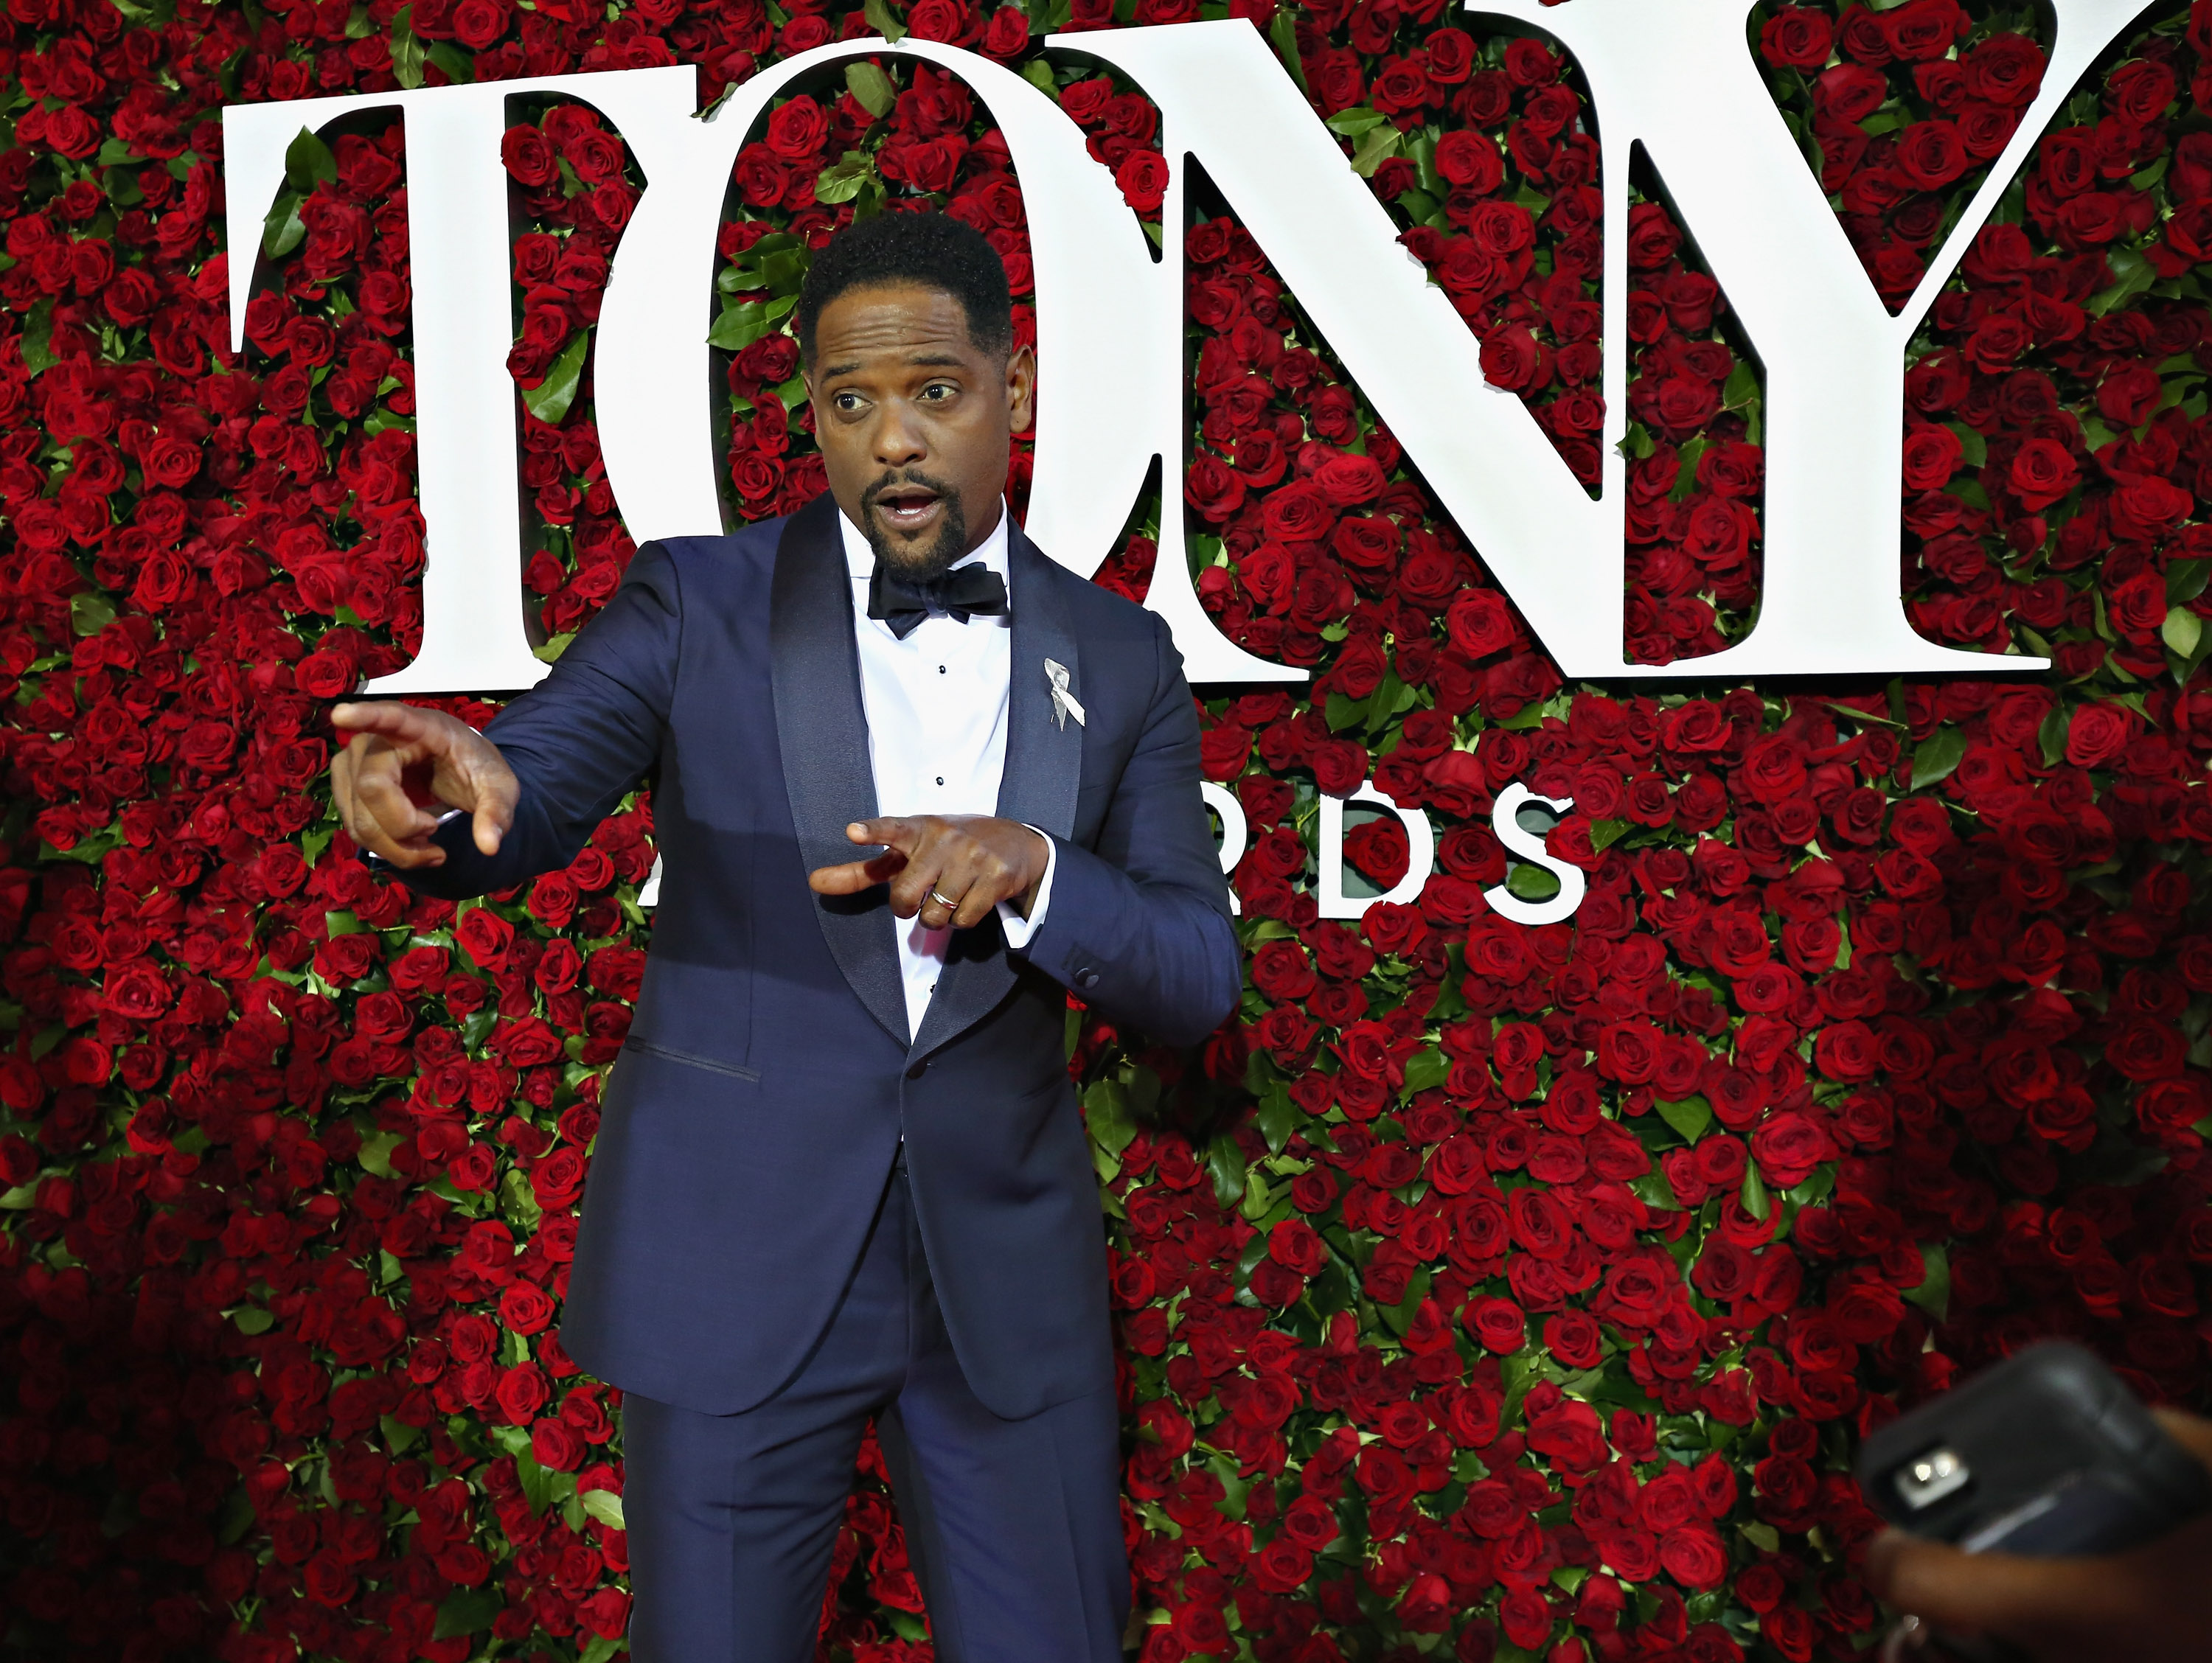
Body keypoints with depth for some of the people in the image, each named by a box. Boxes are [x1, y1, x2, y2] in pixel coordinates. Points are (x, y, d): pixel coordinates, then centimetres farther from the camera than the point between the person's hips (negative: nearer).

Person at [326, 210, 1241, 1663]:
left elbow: (1201, 983, -3)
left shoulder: (1119, 661, 1)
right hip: (736, 1263, -1)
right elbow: (530, 799, -16)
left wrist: (1029, 870, -22)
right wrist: (450, 779, -40)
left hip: (1007, 1275, 2)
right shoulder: (697, 606, -3)